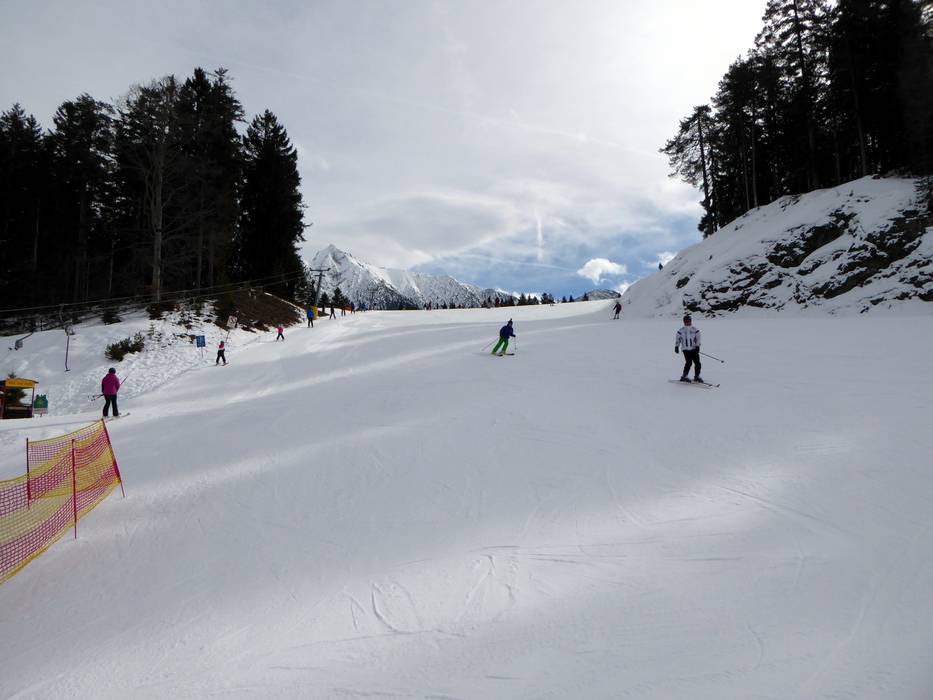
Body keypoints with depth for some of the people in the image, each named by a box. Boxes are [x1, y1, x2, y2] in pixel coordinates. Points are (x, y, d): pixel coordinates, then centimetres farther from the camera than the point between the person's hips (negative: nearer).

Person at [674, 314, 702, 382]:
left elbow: (698, 338, 1)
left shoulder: (695, 329, 4)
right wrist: (676, 347, 5)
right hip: (686, 349, -2)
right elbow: (677, 338, 10)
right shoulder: (681, 331, 4)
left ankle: (697, 376, 15)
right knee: (689, 362, -12)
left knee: (697, 363, -1)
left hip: (694, 349, 2)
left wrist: (697, 346, -9)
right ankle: (684, 376, -1)